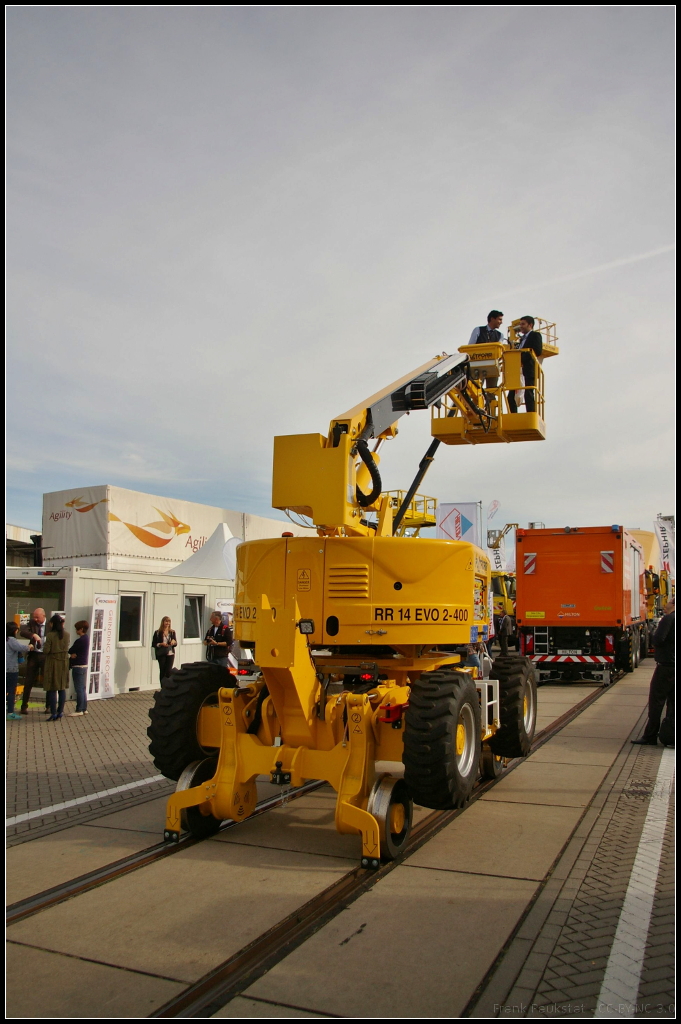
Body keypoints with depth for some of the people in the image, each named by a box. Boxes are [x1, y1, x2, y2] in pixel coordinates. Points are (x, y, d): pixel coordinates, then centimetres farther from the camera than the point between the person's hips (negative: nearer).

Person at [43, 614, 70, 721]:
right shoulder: (66, 635, 0)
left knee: (52, 689, 1)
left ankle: (54, 713, 0)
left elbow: (46, 650, -15)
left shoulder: (50, 635, -15)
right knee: (62, 688, 12)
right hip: (64, 663, 5)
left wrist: (44, 645, 5)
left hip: (52, 663, -5)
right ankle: (60, 711, 16)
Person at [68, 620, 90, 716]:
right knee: (82, 688, 14)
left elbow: (70, 651, -13)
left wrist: (71, 654, 8)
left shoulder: (80, 640, -20)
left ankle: (79, 710, 1)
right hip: (84, 666, 10)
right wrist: (73, 654, -9)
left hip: (78, 667, -10)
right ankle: (84, 708, 19)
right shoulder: (86, 638, 10)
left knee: (79, 689, -3)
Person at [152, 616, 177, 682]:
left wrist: (174, 642, -14)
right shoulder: (158, 632, 0)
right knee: (162, 671, 2)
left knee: (169, 671, -8)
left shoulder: (172, 632, 6)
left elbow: (175, 644, 8)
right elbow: (153, 644, 1)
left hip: (170, 654, 1)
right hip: (161, 654, -1)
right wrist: (161, 644, -15)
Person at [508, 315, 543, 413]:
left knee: (528, 394, -13)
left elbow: (537, 351, -11)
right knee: (511, 396, 0)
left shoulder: (535, 335, 4)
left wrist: (522, 358, -17)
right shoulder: (522, 339, 29)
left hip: (529, 370, -8)